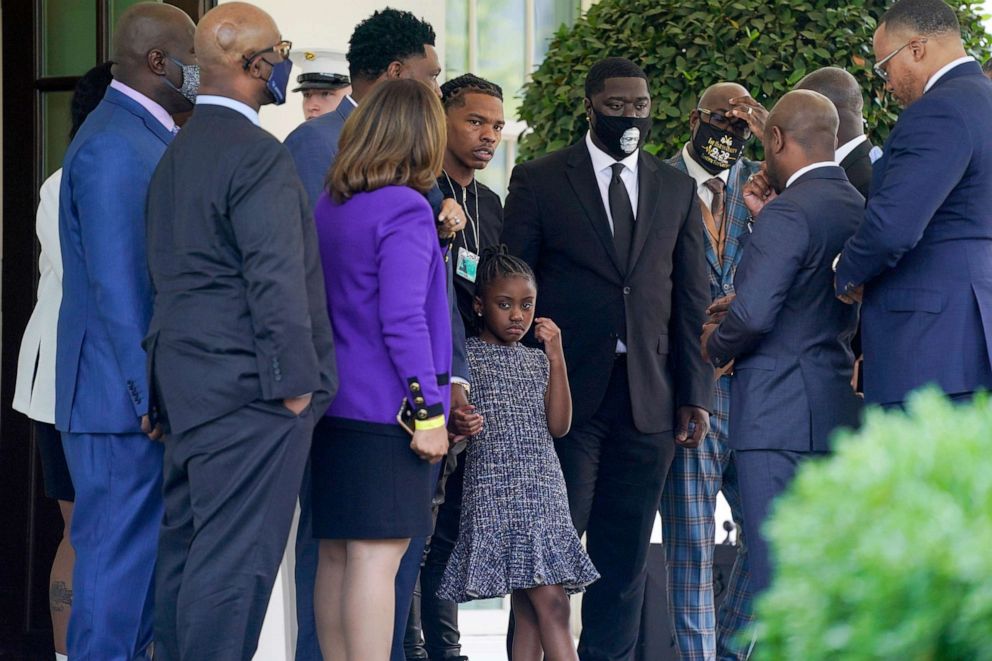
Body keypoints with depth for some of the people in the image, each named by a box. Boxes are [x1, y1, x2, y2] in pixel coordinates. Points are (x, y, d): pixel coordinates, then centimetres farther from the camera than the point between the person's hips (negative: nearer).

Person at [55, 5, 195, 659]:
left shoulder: (150, 138, 16)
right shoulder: (113, 147, -16)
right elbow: (116, 288, -20)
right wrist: (152, 400, -21)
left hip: (154, 399, 10)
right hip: (125, 405, -10)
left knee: (142, 562, 13)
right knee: (119, 562, -6)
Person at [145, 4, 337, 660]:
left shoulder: (178, 153, 16)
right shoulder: (257, 155, -15)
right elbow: (275, 278, -19)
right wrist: (296, 382, -14)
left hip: (185, 382, 10)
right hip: (249, 388, -10)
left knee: (187, 545, 11)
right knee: (235, 557, -8)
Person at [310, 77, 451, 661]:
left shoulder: (328, 207, 11)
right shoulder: (405, 211, -13)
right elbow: (402, 322, -17)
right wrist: (429, 412, -14)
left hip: (334, 409, 8)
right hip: (388, 411, -8)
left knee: (336, 556, 10)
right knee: (378, 557, -8)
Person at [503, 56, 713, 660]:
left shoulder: (677, 189, 12)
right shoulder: (539, 180, 3)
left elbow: (693, 299, 11)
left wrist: (695, 395, 5)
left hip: (649, 400, 3)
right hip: (565, 391, -3)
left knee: (625, 558, 6)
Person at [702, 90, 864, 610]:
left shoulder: (789, 212, -15)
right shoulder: (857, 208, 12)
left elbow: (753, 313, -22)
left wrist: (715, 346, -2)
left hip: (780, 415, -9)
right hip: (838, 411, 9)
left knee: (776, 572, -8)